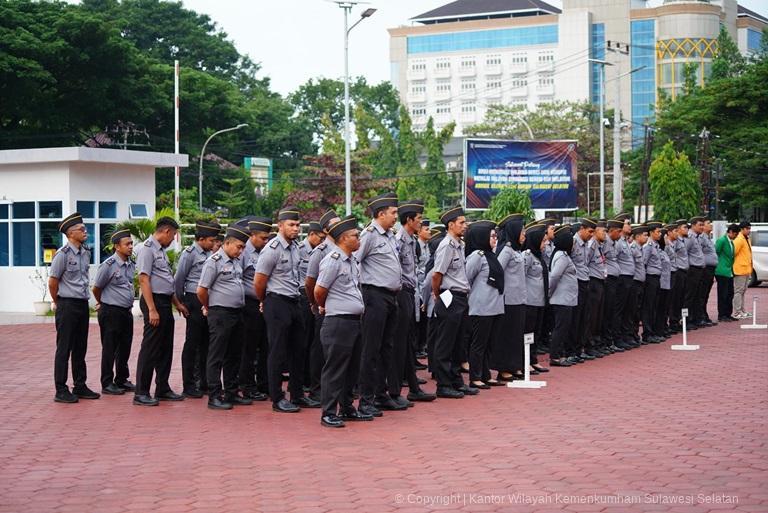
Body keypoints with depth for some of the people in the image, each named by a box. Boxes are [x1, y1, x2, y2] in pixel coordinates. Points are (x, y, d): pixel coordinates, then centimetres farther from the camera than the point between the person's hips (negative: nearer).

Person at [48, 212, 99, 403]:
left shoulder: (86, 253, 9)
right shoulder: (63, 254, -14)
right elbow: (52, 282, -8)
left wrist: (84, 298, 15)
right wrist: (58, 303, 3)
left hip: (82, 304, 7)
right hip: (67, 305, -7)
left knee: (80, 348, 13)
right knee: (64, 349, -2)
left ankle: (80, 386, 21)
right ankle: (61, 390, 2)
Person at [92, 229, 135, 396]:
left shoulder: (131, 264, 7)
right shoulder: (108, 265, -14)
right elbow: (96, 288, -3)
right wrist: (102, 304, 12)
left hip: (127, 311, 7)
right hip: (111, 312, -7)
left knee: (125, 347, 14)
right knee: (110, 349, 0)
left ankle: (122, 380, 26)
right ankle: (107, 384, 7)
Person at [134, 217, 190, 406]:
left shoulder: (161, 250, 17)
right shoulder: (148, 249, -12)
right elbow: (143, 280, -18)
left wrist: (177, 304, 23)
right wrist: (152, 310, -22)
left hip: (165, 303, 10)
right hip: (154, 301, -10)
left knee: (166, 348, 14)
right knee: (150, 348, -8)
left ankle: (163, 389, 22)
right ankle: (141, 393, -4)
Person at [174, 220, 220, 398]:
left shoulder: (209, 254, 12)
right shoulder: (189, 254, -8)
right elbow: (178, 280, -5)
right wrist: (182, 302, 0)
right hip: (195, 302, -7)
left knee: (205, 343, 11)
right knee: (192, 343, -2)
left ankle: (203, 382, 20)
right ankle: (188, 386, 3)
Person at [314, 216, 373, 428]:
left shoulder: (352, 260, 15)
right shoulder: (333, 259, -13)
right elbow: (319, 291, -11)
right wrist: (324, 308, 7)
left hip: (355, 321, 9)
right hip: (338, 322, -9)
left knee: (352, 368, 14)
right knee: (334, 369, -4)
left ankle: (347, 408, 24)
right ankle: (328, 413, 1)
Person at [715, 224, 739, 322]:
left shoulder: (731, 242, 16)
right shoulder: (721, 240, -12)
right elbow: (716, 253, -14)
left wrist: (732, 268, 17)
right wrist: (717, 267, -11)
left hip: (729, 272, 9)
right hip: (722, 272, -9)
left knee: (730, 294, 10)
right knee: (723, 294, -5)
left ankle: (728, 314, 16)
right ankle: (721, 316, 0)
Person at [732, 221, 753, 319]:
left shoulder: (746, 239, 17)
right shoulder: (739, 239, -14)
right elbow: (733, 252, -21)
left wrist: (750, 268, 19)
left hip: (746, 270, 10)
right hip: (740, 270, -10)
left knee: (743, 291, 14)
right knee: (738, 291, -7)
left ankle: (741, 311, 20)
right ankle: (737, 313, -6)